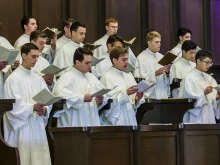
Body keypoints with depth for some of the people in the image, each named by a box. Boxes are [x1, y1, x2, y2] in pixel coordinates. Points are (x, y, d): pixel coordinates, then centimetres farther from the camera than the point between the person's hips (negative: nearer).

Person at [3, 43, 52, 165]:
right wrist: (32, 108, -25)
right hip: (22, 128, -6)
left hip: (38, 128, 6)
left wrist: (44, 109, -13)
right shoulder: (13, 79, -5)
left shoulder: (38, 79, 14)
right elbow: (13, 104, -13)